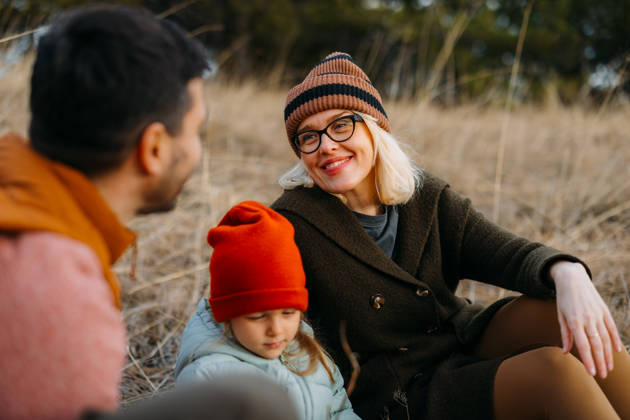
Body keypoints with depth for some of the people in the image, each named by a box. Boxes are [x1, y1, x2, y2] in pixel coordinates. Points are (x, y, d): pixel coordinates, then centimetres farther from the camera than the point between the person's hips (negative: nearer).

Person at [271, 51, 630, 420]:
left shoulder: (426, 198, 0)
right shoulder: (294, 223, -15)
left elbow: (508, 254, -9)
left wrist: (568, 274, -31)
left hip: (465, 344, 6)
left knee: (562, 309, -19)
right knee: (552, 367, -26)